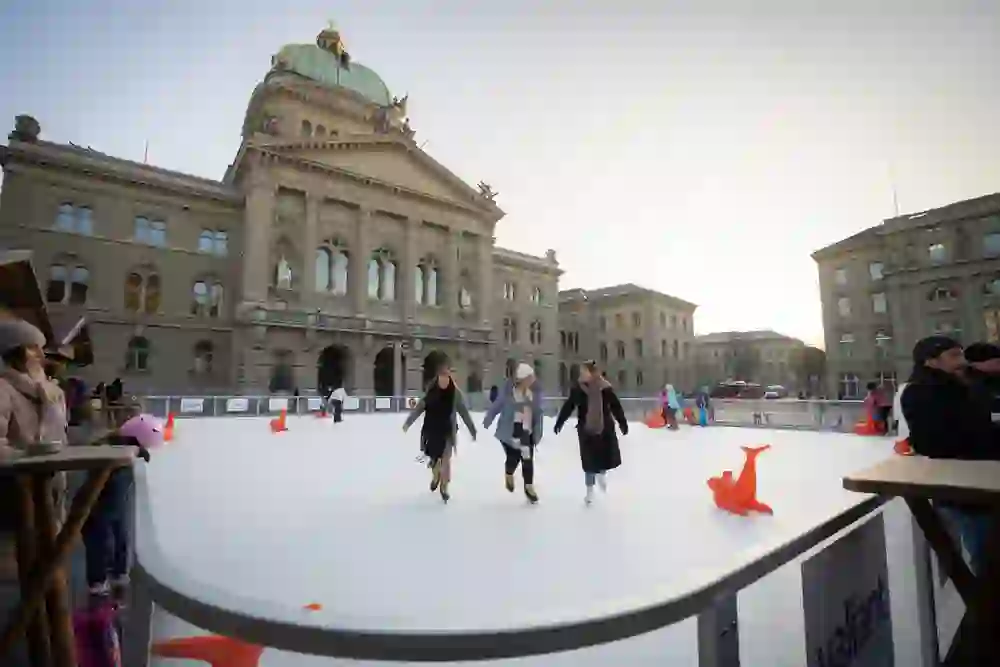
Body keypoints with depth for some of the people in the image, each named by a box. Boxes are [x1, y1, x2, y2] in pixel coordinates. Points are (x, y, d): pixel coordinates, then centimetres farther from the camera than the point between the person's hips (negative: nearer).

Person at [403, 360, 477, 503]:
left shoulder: (455, 392, -10)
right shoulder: (431, 390, -7)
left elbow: (464, 412, -6)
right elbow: (419, 407, -1)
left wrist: (472, 430, -3)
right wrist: (408, 422, -1)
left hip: (448, 431, -2)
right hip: (431, 430, 2)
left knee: (446, 459, 0)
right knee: (433, 458, 13)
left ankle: (444, 488, 19)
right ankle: (435, 476, 46)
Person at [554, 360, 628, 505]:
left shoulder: (605, 388, -10)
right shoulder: (577, 389, -7)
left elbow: (616, 406, -3)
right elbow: (568, 406, 1)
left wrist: (623, 423, 0)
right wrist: (559, 422, 3)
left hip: (605, 428, 0)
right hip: (586, 429, 0)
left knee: (610, 457, 0)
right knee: (590, 460, 5)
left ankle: (602, 473, 34)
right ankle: (590, 491, 22)